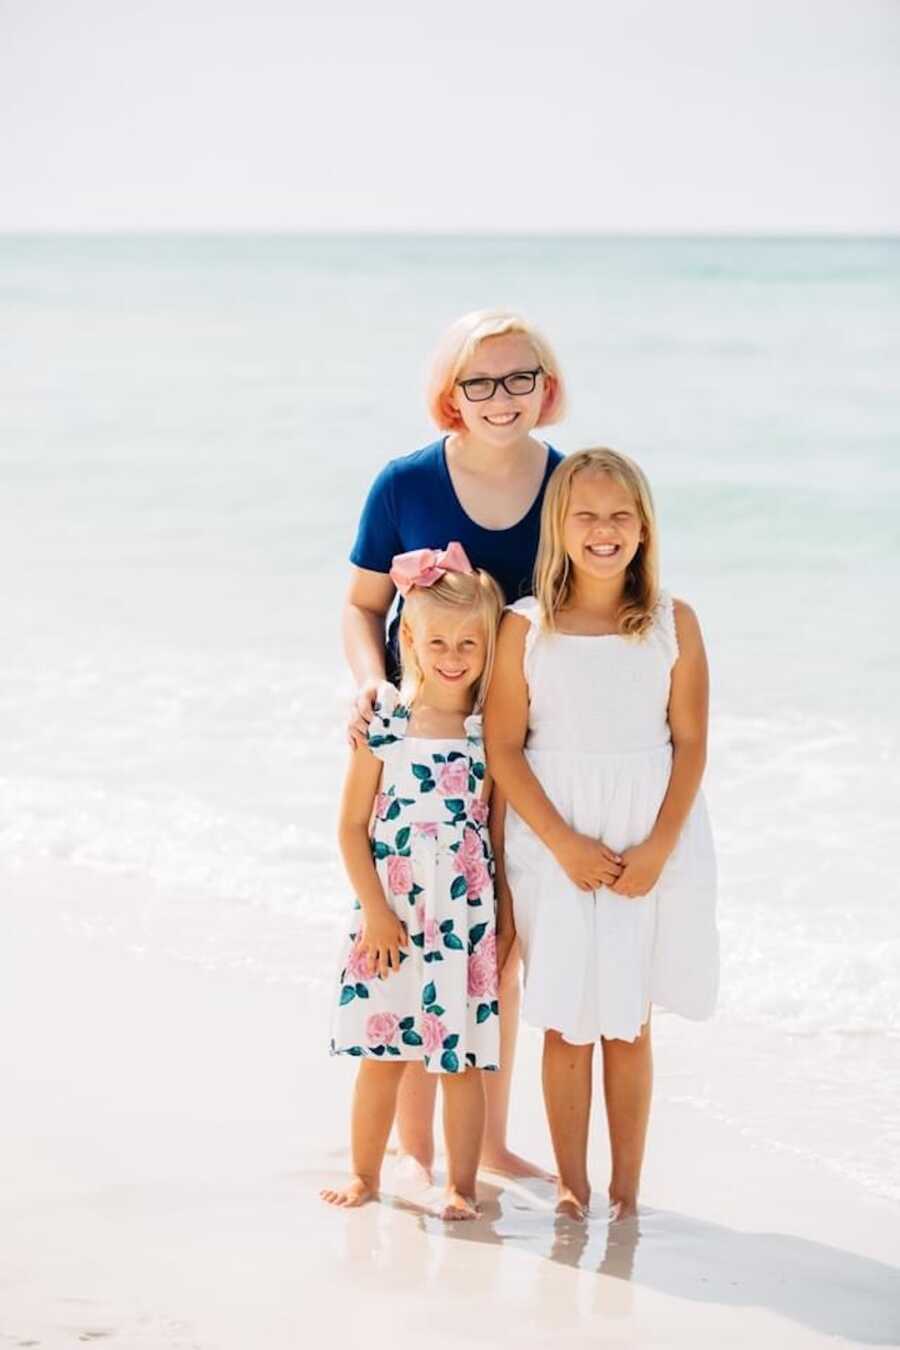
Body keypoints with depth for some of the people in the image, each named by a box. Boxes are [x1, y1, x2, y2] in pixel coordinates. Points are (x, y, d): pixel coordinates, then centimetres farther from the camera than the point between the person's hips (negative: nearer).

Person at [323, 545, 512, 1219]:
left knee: (463, 1060, 4)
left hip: (467, 914, 0)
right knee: (381, 1054, 9)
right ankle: (365, 1175, 23)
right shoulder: (384, 723, -4)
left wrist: (508, 916, 2)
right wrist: (375, 910, -6)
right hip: (390, 912, 0)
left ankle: (462, 1186, 14)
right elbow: (353, 825, -2)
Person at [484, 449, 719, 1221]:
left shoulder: (674, 623, 0)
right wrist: (565, 843, -12)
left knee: (630, 1021, 7)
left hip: (651, 847, 1)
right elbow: (503, 748, -4)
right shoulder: (526, 627, -2)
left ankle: (627, 1187, 16)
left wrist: (657, 849, -10)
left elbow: (691, 743, -1)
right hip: (555, 846, 0)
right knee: (567, 1021, 4)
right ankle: (571, 1183, 15)